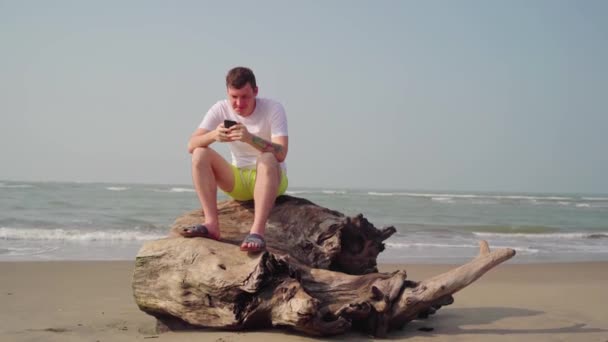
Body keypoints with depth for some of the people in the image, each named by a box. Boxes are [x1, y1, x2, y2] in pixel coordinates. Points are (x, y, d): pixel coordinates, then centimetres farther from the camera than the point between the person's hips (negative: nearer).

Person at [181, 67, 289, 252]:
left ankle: (257, 232, -46)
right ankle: (211, 224, -26)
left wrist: (250, 138, -44)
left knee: (268, 159, -36)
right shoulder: (221, 109, -7)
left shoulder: (273, 109, -15)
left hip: (272, 180, -4)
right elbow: (191, 145, -15)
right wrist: (213, 135, -36)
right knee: (201, 154, -17)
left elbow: (281, 153, -28)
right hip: (238, 180, 4)